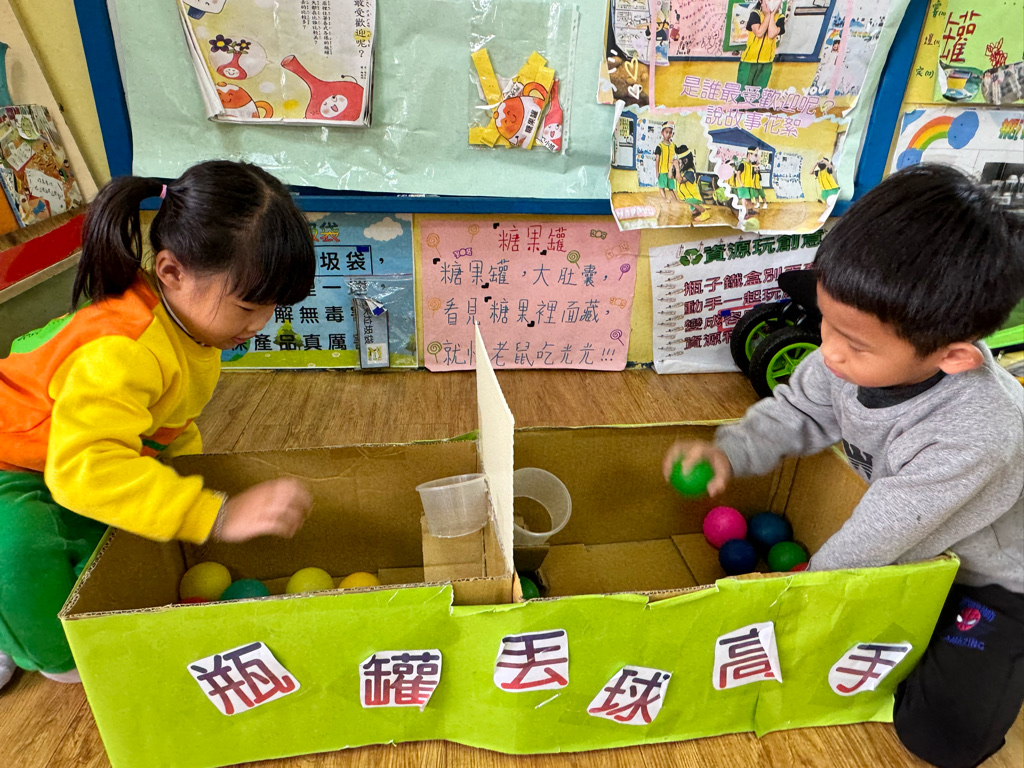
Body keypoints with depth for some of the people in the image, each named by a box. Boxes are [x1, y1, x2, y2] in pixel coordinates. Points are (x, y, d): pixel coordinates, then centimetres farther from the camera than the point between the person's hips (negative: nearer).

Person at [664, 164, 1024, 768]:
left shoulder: (972, 437, -43)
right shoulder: (867, 349, -26)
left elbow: (869, 545, -32)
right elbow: (800, 411, -7)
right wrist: (733, 452, -25)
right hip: (914, 541, 6)